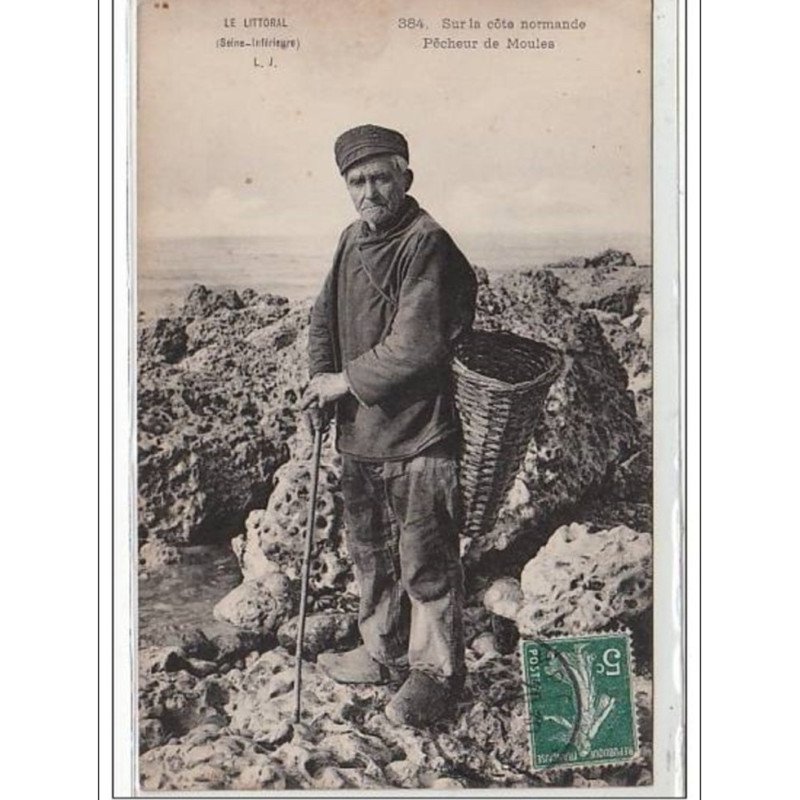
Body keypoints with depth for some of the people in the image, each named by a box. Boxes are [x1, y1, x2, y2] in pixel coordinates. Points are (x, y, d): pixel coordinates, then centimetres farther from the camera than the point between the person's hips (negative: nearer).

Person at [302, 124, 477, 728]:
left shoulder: (427, 243, -15)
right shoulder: (354, 238, 10)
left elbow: (415, 349, -22)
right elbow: (326, 315, 17)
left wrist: (347, 381, -12)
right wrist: (322, 378, 0)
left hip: (419, 433, -8)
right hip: (359, 429, 9)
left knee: (425, 560, 4)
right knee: (370, 550, 20)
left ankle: (436, 672, 22)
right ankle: (384, 653, 39)